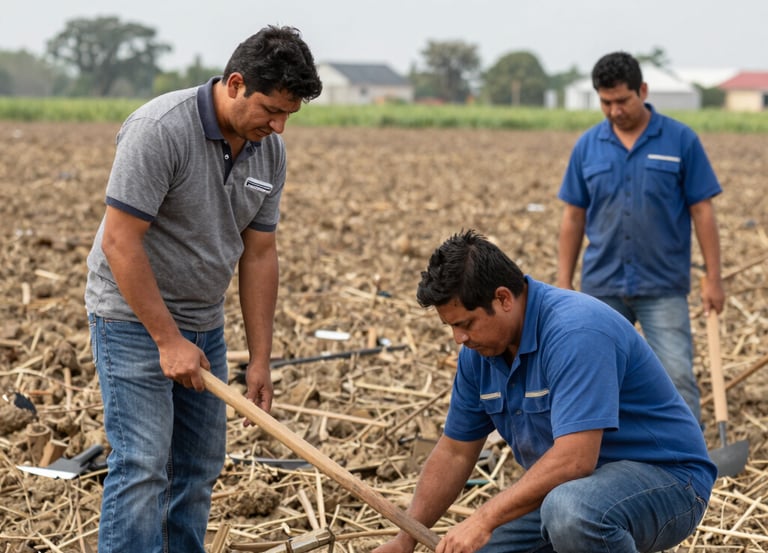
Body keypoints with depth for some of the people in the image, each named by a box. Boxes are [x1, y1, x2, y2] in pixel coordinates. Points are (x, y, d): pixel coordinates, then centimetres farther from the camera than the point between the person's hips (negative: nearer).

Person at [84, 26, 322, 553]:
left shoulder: (269, 151, -1)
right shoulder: (159, 130, -24)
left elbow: (259, 254, 4)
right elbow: (119, 242, -24)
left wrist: (261, 360, 2)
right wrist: (168, 340, -22)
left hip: (203, 322, 8)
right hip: (135, 317, -8)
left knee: (198, 466, 10)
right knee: (142, 465, -12)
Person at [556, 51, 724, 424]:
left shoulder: (681, 140, -4)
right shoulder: (587, 145, 4)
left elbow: (702, 210, -3)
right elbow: (574, 216, 8)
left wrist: (713, 278, -6)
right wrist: (564, 283, 4)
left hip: (663, 287, -3)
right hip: (602, 287, 3)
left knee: (677, 378, -8)